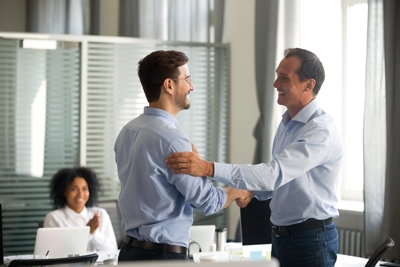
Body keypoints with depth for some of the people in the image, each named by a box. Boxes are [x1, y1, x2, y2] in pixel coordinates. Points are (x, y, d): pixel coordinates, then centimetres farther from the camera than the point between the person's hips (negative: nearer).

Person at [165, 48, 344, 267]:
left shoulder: (321, 130, -20)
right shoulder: (286, 124, 10)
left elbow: (275, 173, -31)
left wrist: (209, 168, -38)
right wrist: (253, 190, -2)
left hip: (311, 239, -8)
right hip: (281, 237, 8)